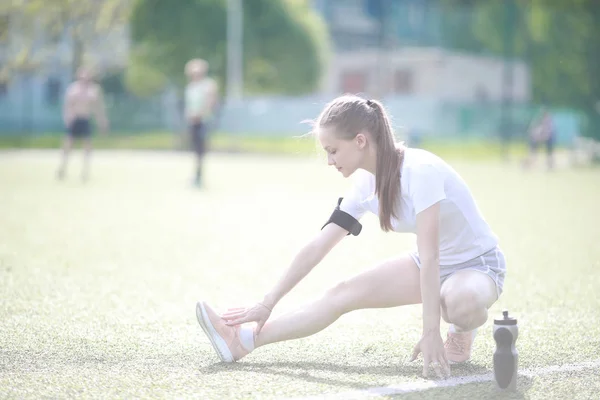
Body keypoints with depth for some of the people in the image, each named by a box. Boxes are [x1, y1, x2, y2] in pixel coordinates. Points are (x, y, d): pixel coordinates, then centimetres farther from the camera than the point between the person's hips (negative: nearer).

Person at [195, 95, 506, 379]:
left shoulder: (420, 171, -30)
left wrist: (430, 333, -36)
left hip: (478, 264, -7)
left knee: (462, 303, -41)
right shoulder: (367, 184, -7)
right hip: (435, 265, 7)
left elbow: (429, 255, -34)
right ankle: (243, 341, -4)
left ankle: (462, 330, -6)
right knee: (342, 295, -5)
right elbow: (316, 248, -2)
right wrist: (268, 304, -3)